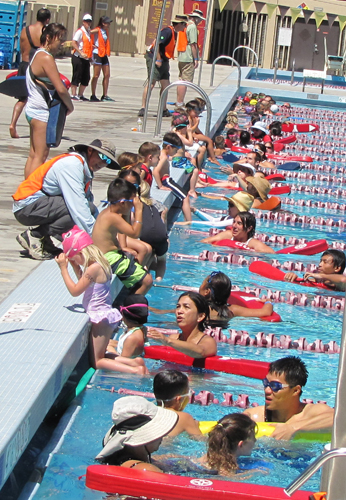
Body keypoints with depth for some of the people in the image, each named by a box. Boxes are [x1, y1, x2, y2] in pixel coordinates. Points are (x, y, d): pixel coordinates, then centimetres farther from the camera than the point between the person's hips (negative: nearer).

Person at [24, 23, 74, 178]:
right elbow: (60, 89, -23)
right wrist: (70, 106, -6)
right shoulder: (46, 58, -17)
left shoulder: (37, 54, 12)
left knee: (33, 154, 14)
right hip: (41, 112, -10)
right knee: (41, 155, -5)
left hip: (33, 108, 10)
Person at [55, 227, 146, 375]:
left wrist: (63, 268, -13)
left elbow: (75, 290, -19)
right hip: (105, 315, 10)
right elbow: (83, 282, 24)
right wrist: (75, 265, 14)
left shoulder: (93, 268, -22)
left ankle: (136, 370, -13)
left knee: (96, 362, -1)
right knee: (100, 357, 19)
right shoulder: (99, 264, 8)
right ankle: (135, 362, 7)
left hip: (100, 318, -10)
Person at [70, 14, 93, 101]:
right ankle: (73, 95, 0)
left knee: (86, 78, 8)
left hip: (86, 59, 8)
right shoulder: (80, 32, -8)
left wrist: (90, 57, 13)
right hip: (78, 58, -8)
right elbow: (74, 43, -19)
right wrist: (81, 53, -25)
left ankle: (80, 95, 17)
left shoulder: (88, 32, 17)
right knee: (77, 77, -5)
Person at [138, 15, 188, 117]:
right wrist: (158, 59, -24)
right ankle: (143, 108, -12)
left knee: (165, 85, 8)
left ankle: (163, 110, 15)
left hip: (163, 60, 10)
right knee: (151, 83, -13)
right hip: (155, 58, -10)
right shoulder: (168, 31, -17)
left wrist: (166, 62, 18)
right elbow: (156, 43, -25)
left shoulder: (174, 33, 14)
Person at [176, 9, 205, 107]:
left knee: (181, 80, 15)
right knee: (185, 81, -7)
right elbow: (193, 44, -17)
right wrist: (196, 59, -14)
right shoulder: (192, 27, -12)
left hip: (181, 58, 9)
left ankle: (178, 102, 20)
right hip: (189, 58, -9)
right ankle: (180, 103, -8)